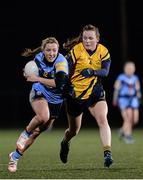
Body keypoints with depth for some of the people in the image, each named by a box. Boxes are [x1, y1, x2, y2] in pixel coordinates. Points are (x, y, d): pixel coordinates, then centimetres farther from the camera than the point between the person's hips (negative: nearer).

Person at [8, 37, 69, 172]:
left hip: (55, 100, 0)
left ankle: (15, 156, 24)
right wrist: (28, 74, -5)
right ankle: (25, 134, -6)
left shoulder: (61, 62, -23)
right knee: (43, 116, -35)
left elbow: (59, 83, -35)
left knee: (38, 131, 6)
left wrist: (37, 79, -28)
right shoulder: (38, 58, -8)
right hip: (39, 94, 0)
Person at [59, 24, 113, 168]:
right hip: (76, 94, -1)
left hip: (95, 92, 1)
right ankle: (65, 144, 48)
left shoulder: (103, 51, -5)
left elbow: (105, 71, -16)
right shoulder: (76, 50, -13)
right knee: (74, 130, 13)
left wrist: (92, 72, -34)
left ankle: (107, 154, -29)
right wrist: (68, 87, -24)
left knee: (102, 119, -25)